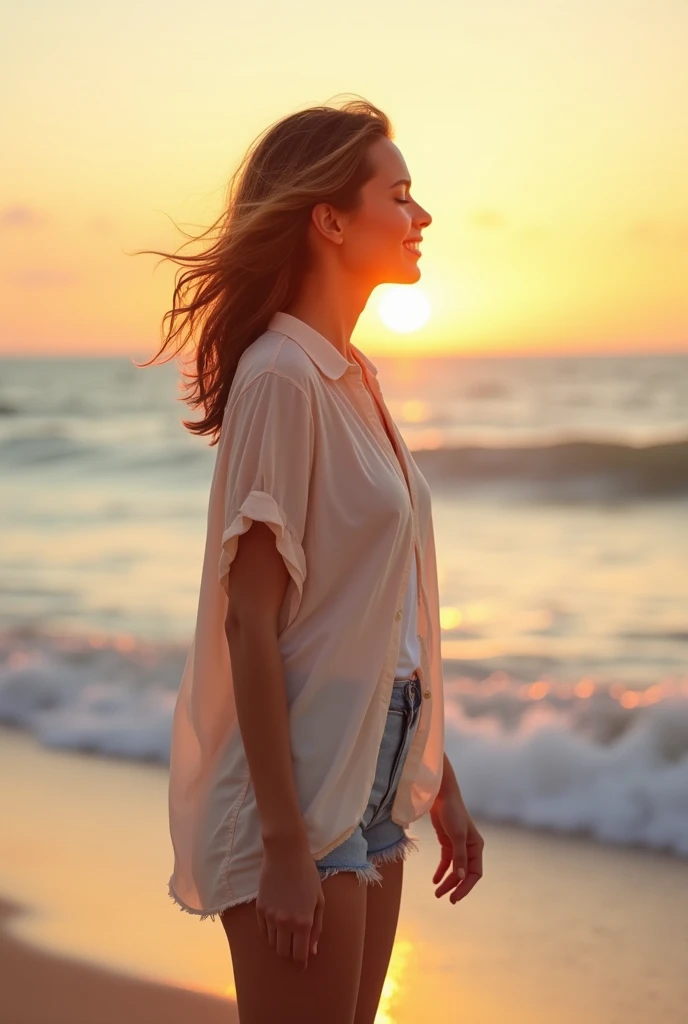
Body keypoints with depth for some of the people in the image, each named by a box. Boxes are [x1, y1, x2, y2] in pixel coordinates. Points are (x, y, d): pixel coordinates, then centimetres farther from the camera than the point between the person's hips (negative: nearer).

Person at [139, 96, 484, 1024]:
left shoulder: (351, 378, 11)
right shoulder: (282, 379, -15)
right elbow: (251, 624, -18)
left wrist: (440, 780, 17)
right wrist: (284, 846, -20)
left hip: (372, 782, 9)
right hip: (299, 785, -9)